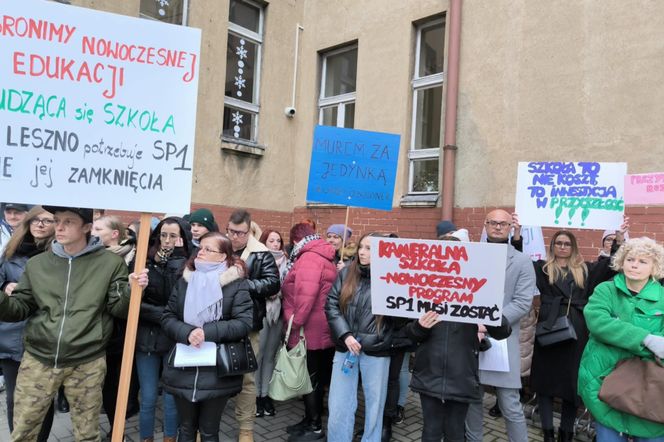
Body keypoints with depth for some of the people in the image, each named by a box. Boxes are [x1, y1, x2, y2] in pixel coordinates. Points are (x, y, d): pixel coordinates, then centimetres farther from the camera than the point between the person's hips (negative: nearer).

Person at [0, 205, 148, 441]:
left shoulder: (111, 263, -4)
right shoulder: (37, 263, 5)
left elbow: (118, 308, -3)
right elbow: (21, 307, 7)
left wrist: (132, 290, -22)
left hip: (87, 363, -2)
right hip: (38, 358, 3)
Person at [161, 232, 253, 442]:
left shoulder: (235, 284, -7)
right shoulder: (184, 281, 5)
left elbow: (244, 323, -14)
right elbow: (167, 317, 2)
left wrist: (208, 332, -23)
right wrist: (186, 332, -17)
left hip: (217, 372, -3)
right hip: (183, 369, 4)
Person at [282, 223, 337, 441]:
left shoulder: (309, 258, -16)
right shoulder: (323, 257, 15)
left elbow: (306, 296, -26)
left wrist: (294, 325, -19)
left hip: (308, 331, -10)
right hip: (319, 331, 10)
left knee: (309, 379, 3)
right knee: (314, 378, 18)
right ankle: (310, 420, 30)